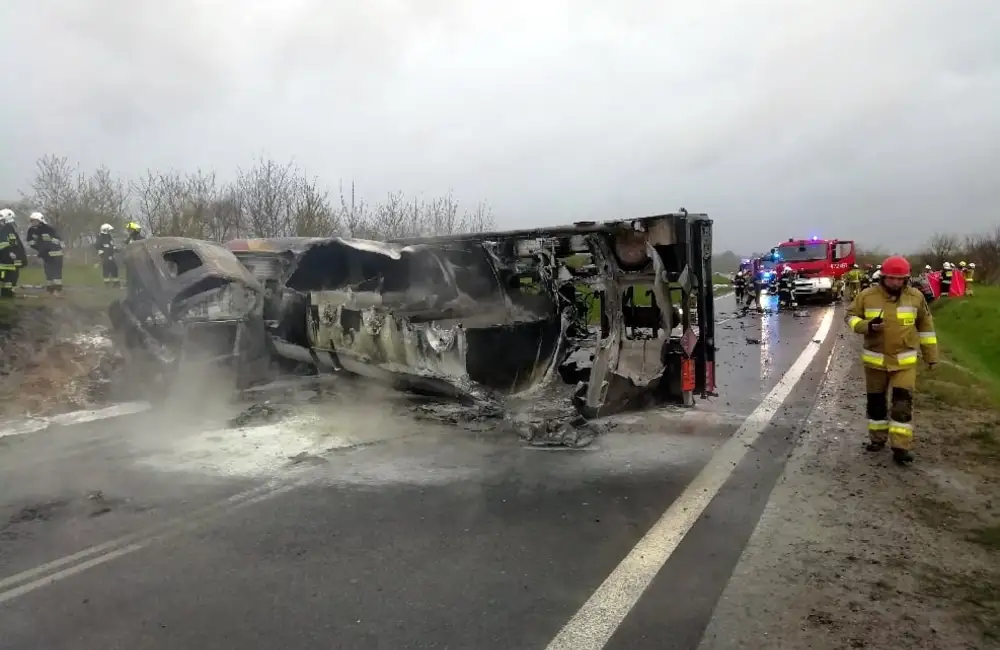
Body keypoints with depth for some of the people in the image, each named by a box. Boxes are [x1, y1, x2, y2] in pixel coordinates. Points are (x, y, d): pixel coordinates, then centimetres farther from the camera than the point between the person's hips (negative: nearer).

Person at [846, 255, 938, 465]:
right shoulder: (867, 296, -7)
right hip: (875, 359, 1)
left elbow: (925, 326, 7)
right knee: (876, 401, 12)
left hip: (905, 361, 0)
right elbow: (851, 316, 1)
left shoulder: (915, 297, -3)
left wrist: (931, 354, 10)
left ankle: (901, 447, 0)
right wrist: (866, 326, -20)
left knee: (903, 403, -6)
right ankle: (877, 438, 29)